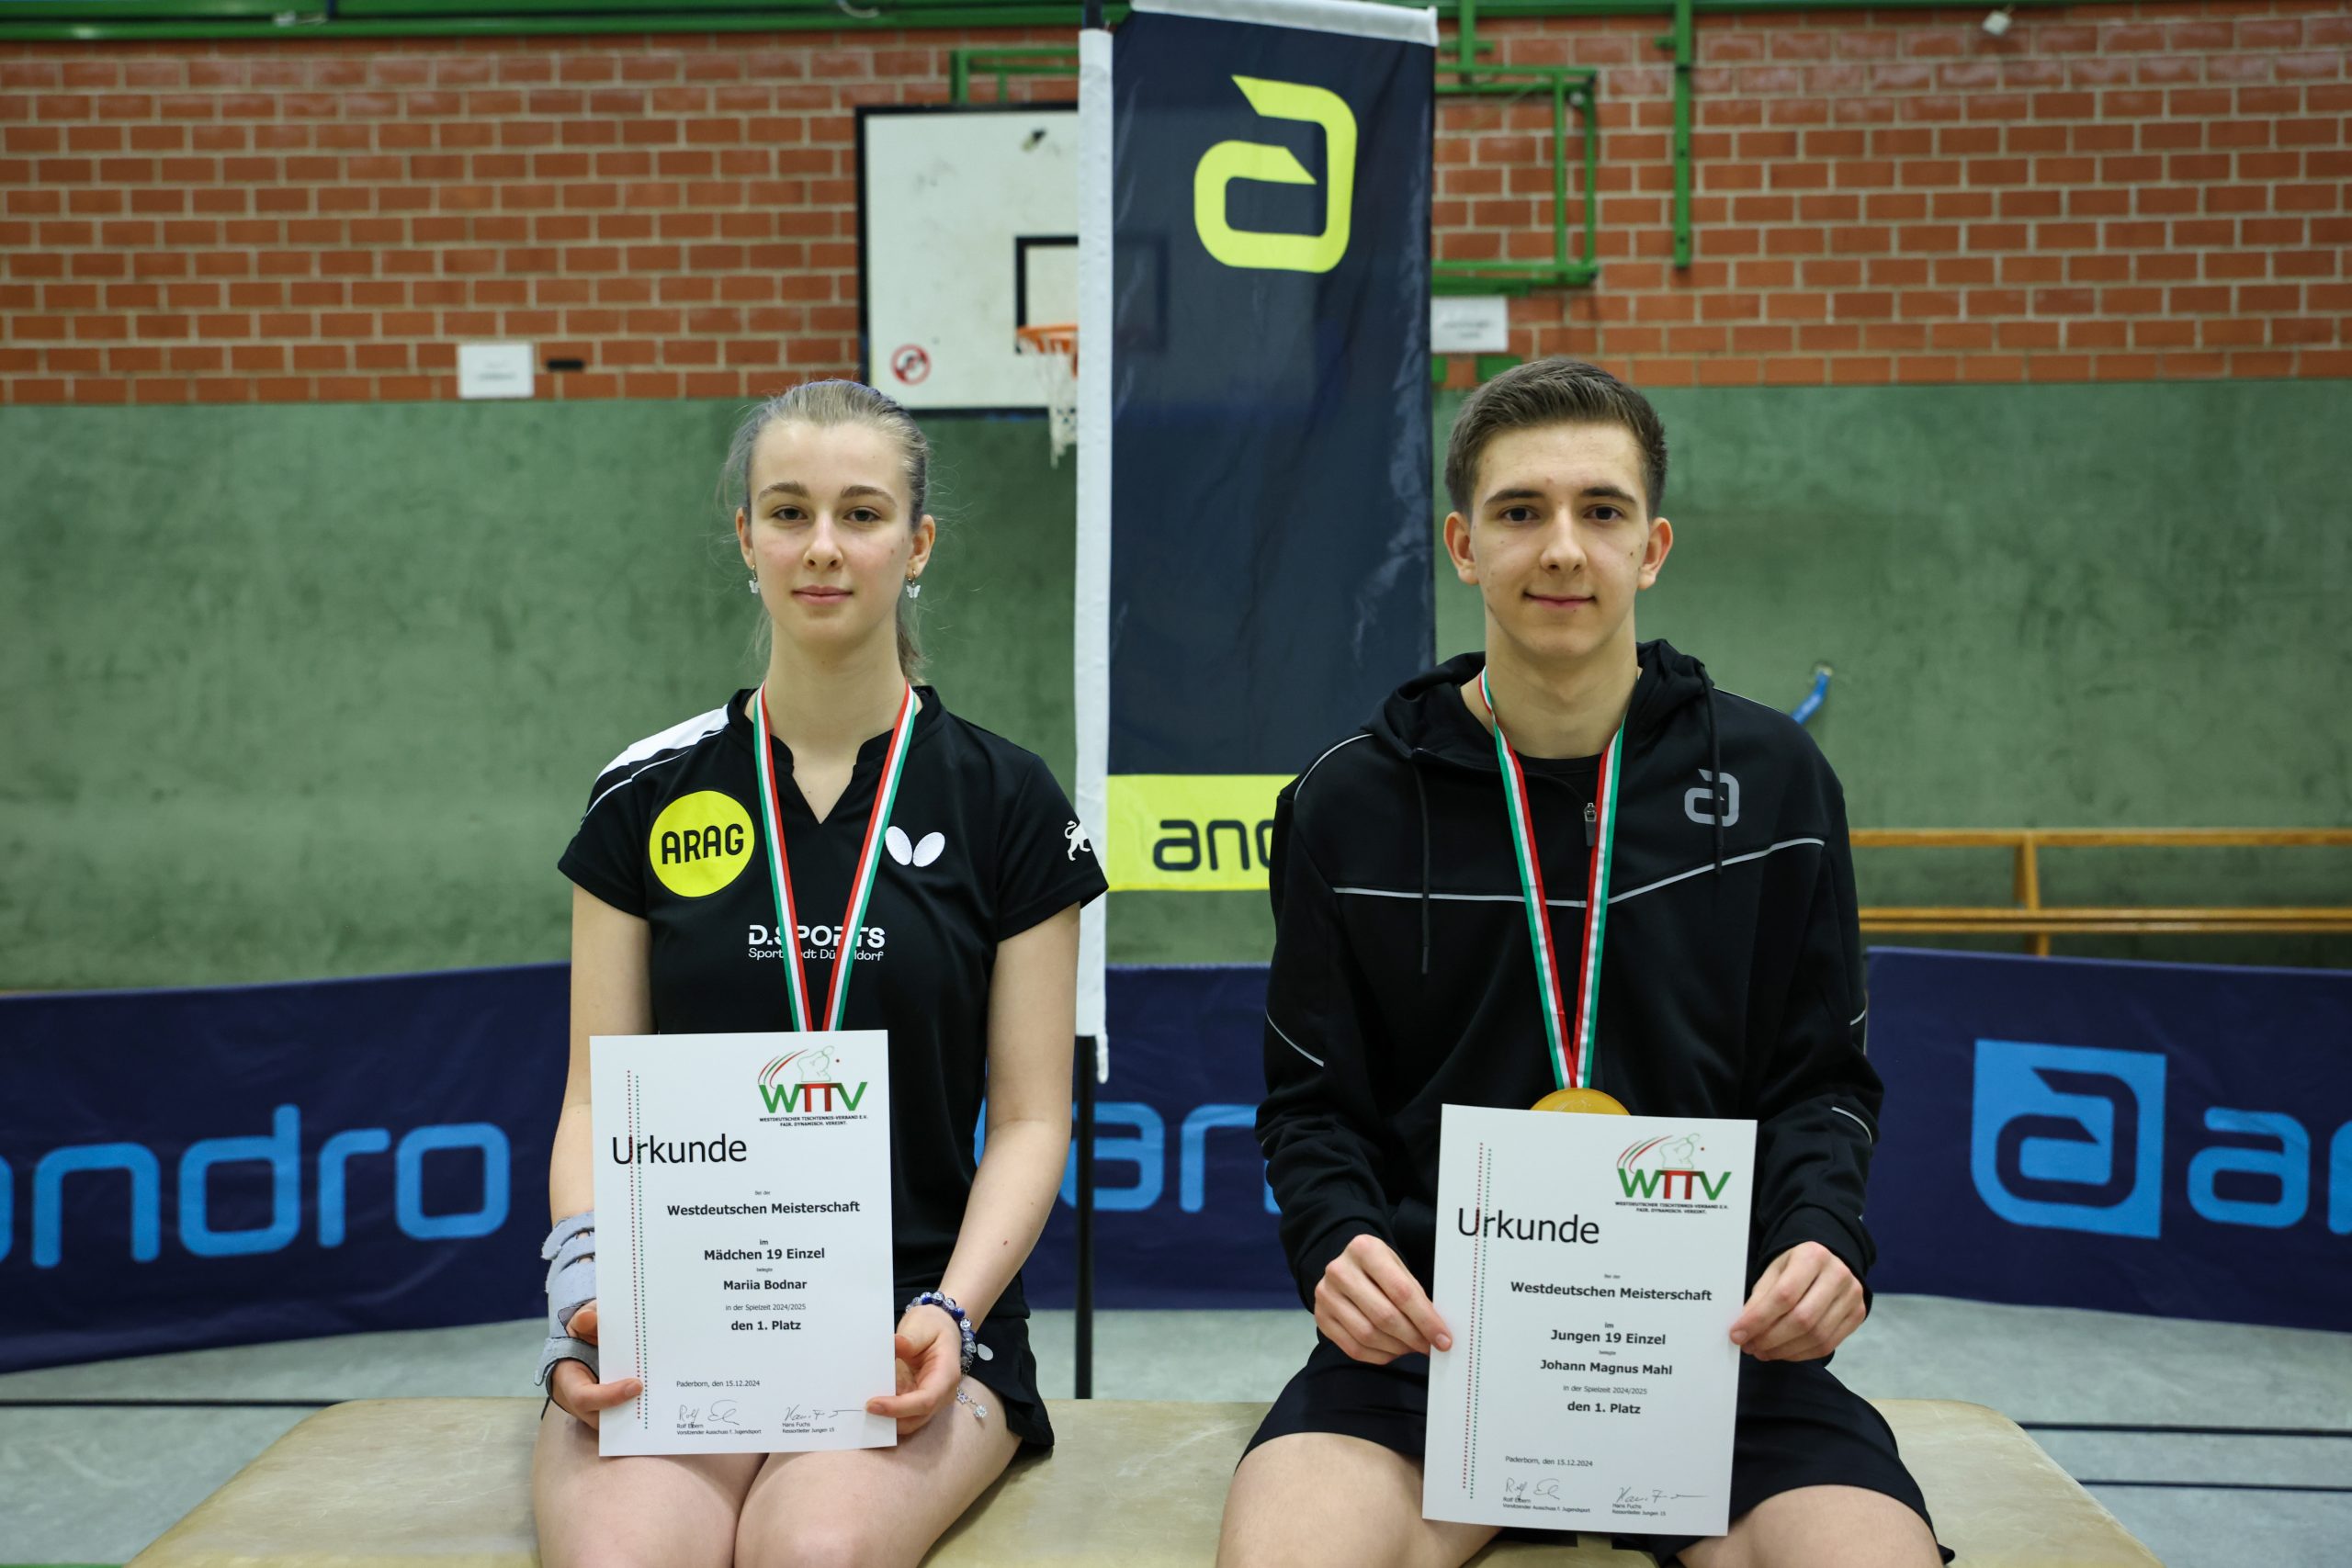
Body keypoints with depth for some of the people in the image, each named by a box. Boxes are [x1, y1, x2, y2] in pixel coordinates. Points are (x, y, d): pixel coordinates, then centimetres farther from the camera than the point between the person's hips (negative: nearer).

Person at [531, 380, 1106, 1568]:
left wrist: (949, 1314, -13)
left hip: (912, 1315, -1)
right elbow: (597, 1104, 7)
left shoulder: (1006, 803, 3)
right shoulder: (646, 798, 8)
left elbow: (1029, 1119, 3)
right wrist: (587, 1303, -11)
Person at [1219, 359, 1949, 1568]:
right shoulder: (1350, 804, 5)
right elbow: (1311, 1099, 10)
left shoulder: (1771, 781, 8)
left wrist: (1824, 1235, -7)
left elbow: (1822, 1077, 13)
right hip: (1432, 1324, -1)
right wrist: (1338, 1240, -11)